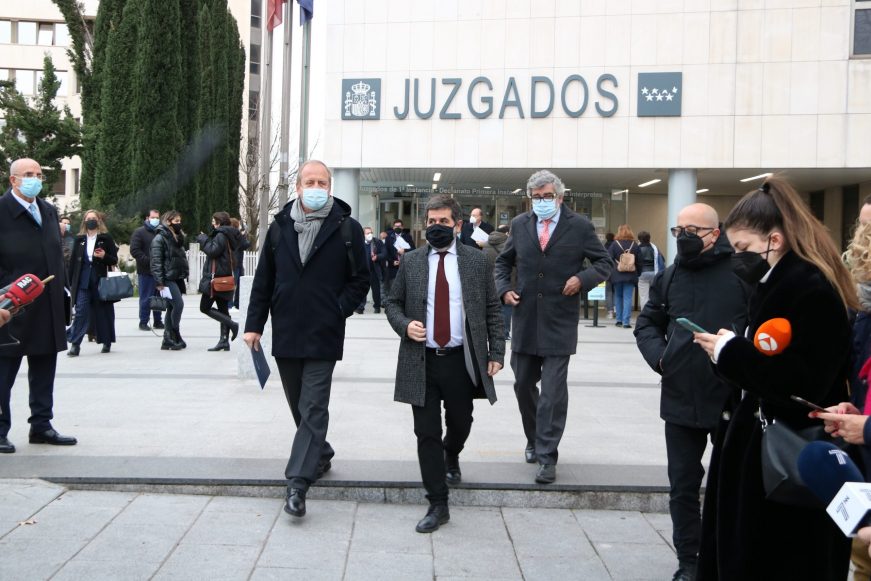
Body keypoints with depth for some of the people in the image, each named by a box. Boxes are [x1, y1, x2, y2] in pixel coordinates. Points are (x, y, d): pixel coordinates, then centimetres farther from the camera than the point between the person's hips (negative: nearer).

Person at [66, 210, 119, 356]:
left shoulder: (106, 238, 3)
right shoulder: (80, 239, 10)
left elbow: (114, 260, 4)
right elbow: (73, 261, 11)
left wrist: (104, 256, -17)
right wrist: (71, 282, 7)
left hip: (101, 280, -1)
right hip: (83, 281, 1)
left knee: (103, 311, 6)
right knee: (81, 311, -7)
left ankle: (107, 342, 19)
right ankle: (75, 344, -9)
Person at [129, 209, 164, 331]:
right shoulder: (139, 232, -2)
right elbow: (134, 250, -11)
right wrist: (148, 261, -17)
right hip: (146, 271, -5)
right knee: (146, 298, -3)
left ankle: (158, 321, 19)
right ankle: (143, 322, 5)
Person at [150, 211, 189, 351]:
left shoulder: (178, 237, 18)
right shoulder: (160, 238, -8)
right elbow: (156, 261, -13)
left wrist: (184, 275, 18)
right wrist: (159, 281, -18)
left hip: (178, 278, 8)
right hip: (168, 279, -8)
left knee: (172, 308, 9)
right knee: (178, 304, -17)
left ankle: (168, 340, 12)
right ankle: (175, 336, -7)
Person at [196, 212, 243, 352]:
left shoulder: (221, 235, -12)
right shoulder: (228, 235, 18)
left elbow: (213, 250, -21)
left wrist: (203, 240, -7)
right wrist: (205, 241, 10)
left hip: (216, 277, -10)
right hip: (225, 277, 10)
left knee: (205, 307, -4)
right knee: (223, 309, 9)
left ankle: (231, 324, -14)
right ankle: (224, 341, 8)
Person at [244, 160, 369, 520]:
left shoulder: (347, 228, -4)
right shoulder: (280, 227, 5)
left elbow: (359, 280, 1)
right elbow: (263, 280, 9)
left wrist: (338, 311, -8)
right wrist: (254, 324, 5)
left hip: (323, 336, -4)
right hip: (285, 333, 4)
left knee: (312, 408, -6)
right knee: (299, 405, 17)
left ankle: (298, 482, -5)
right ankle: (320, 454, 38)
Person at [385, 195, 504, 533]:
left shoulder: (477, 262, 1)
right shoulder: (410, 262, 4)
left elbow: (492, 311, 4)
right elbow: (393, 303, 11)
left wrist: (496, 353, -2)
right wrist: (405, 325, -9)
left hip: (461, 361, 0)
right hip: (421, 361, 0)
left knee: (460, 424, 15)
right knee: (427, 433, 1)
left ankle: (451, 457, 51)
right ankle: (438, 505, 11)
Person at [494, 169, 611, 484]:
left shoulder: (580, 226, -2)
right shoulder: (520, 225, 7)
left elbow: (604, 263, 3)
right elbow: (503, 262, 18)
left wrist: (582, 278, -15)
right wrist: (504, 288, 1)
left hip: (559, 321, -4)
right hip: (525, 319, 4)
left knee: (553, 390, -6)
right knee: (523, 384, 13)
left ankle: (547, 456, 2)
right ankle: (534, 439, 34)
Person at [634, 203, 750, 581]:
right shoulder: (669, 277, 9)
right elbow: (647, 322, 17)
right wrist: (658, 356, 0)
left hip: (734, 400, -4)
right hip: (680, 399, 4)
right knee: (683, 485, 11)